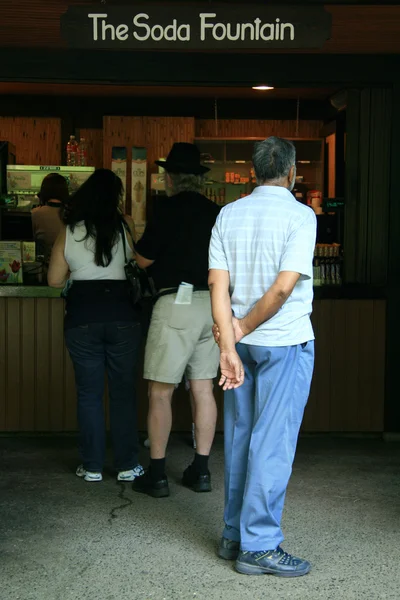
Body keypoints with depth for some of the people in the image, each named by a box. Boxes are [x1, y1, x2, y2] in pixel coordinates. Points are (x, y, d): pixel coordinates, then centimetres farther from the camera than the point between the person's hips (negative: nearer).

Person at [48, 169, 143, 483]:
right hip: (122, 314, -1)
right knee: (123, 392, 8)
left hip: (81, 318, 1)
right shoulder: (124, 228, -2)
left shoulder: (68, 233, 2)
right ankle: (127, 465, 12)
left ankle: (92, 466, 12)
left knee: (89, 393, 8)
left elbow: (55, 280, 6)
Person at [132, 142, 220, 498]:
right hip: (212, 304, 7)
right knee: (203, 389, 10)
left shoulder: (170, 208, -8)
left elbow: (144, 259, -3)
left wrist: (132, 238, 16)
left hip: (177, 302, -6)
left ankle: (157, 475, 3)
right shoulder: (215, 212, 10)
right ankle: (201, 471, 15)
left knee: (161, 392, 0)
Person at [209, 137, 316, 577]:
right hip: (285, 341, -6)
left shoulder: (228, 214, 6)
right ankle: (259, 545, 4)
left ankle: (234, 536, 21)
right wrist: (243, 328, -6)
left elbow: (218, 285, -3)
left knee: (239, 437, 13)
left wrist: (229, 347, -5)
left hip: (241, 342, 6)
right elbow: (284, 287, -17)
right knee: (273, 442, -1)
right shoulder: (299, 215, -9)